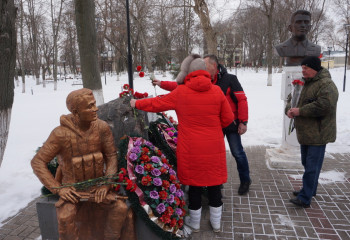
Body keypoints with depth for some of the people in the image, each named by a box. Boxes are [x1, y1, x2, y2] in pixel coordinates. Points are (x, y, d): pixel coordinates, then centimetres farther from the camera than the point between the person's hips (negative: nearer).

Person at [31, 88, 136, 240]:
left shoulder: (102, 127, -13)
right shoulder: (61, 134, -20)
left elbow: (111, 156, -4)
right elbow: (38, 162, -12)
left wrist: (106, 184, -14)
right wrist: (57, 189, -18)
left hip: (97, 185, 2)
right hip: (72, 189, -2)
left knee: (121, 208, -16)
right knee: (66, 218, -28)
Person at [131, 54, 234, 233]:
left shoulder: (180, 92, -7)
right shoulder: (216, 91, -4)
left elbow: (157, 103, 5)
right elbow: (228, 119, 1)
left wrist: (137, 104, 21)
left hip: (190, 148, -1)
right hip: (214, 147, 1)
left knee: (194, 185, 13)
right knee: (214, 184, 14)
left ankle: (195, 223, 30)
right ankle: (216, 223, 30)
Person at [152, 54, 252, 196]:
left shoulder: (229, 79, -9)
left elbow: (242, 100, -11)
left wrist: (243, 122, -15)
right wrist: (161, 84, -9)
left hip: (231, 124, -4)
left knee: (237, 153, 4)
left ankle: (245, 180, 25)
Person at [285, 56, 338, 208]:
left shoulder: (326, 85, -16)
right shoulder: (305, 83, 14)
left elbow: (323, 105, -30)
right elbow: (292, 98, 18)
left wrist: (300, 111, -23)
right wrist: (289, 109, -4)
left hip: (318, 134, -9)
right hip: (305, 132, 10)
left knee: (312, 167, -6)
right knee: (307, 163, 20)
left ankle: (305, 198, -2)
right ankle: (310, 190, 36)